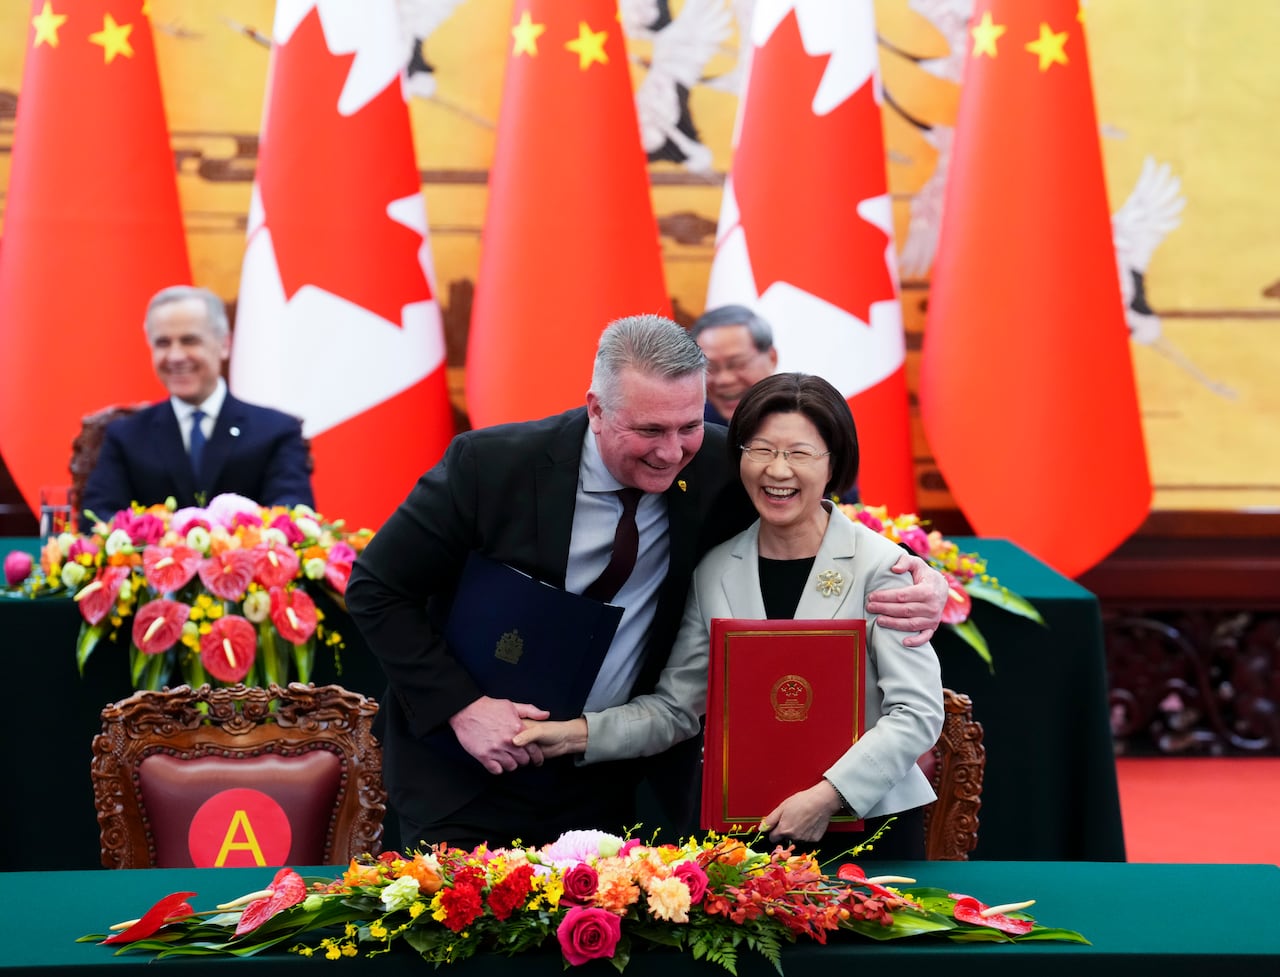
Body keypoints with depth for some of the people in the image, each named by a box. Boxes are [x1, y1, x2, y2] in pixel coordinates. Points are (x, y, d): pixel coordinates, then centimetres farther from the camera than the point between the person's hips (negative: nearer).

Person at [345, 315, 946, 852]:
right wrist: (462, 706, -19)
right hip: (469, 778, -2)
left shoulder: (715, 468, -11)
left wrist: (914, 574, -20)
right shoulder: (491, 464, -17)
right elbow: (376, 589, -9)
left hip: (614, 788, 2)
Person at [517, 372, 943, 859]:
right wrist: (577, 735, -7)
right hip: (750, 827, 3)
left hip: (869, 818, -3)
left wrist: (826, 796, -20)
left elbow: (917, 712, -11)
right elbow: (674, 708, 8)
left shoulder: (882, 567, -8)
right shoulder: (715, 572, 6)